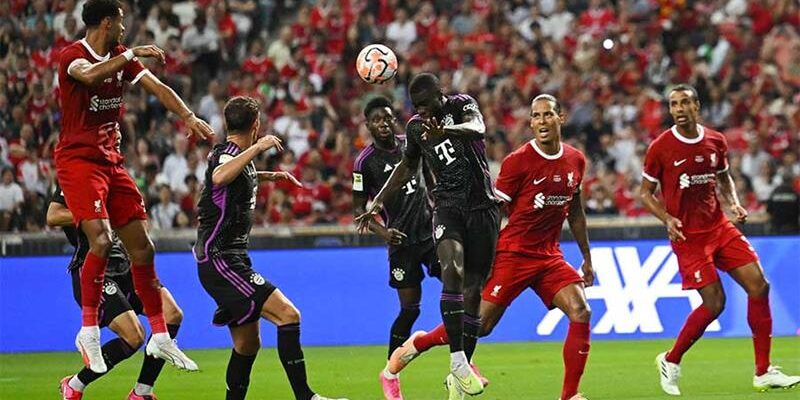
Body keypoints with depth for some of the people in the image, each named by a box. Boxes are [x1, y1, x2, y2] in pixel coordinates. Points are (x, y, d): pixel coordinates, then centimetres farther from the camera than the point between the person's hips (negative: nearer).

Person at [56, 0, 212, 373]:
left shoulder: (120, 56, 12)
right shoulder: (72, 55, -11)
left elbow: (157, 87, 4)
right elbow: (90, 75, -34)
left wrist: (189, 118, -10)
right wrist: (131, 54, -32)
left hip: (111, 160, 8)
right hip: (77, 159, -8)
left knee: (142, 248, 6)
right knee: (102, 240, -24)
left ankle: (160, 337, 14)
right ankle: (89, 331, -14)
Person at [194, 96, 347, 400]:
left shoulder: (239, 156, 14)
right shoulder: (227, 154, -15)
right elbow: (219, 177, -41)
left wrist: (272, 176, 46)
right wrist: (257, 148, -39)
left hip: (232, 260, 11)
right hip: (220, 261, -11)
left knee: (248, 343, 14)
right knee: (288, 315, -18)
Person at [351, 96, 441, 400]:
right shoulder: (365, 161, -8)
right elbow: (358, 207, -5)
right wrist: (382, 232, -18)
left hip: (431, 230, 5)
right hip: (402, 239, -5)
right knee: (410, 308, -6)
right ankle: (390, 373, 10)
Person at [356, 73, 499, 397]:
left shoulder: (462, 105, -5)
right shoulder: (415, 127, 8)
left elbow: (477, 127, -29)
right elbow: (408, 166, 26)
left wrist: (446, 131, -49)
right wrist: (379, 200, 20)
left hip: (481, 206, -2)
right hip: (448, 206, 2)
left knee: (472, 290, 0)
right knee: (452, 268, -27)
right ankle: (457, 361, -30)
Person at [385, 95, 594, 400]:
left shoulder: (576, 160, 5)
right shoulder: (518, 161, -12)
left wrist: (587, 257, 21)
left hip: (549, 256, 5)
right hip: (513, 254, -5)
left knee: (581, 312, -14)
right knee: (480, 324, -4)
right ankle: (417, 344, 21)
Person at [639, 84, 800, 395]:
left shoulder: (716, 141, 4)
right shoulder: (660, 147, -9)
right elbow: (645, 192, 0)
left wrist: (734, 204, 1)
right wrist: (667, 218, -16)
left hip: (719, 227, 5)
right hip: (688, 235, -5)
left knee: (759, 287, -5)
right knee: (714, 303, -11)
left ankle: (763, 373, 2)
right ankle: (670, 362, 12)